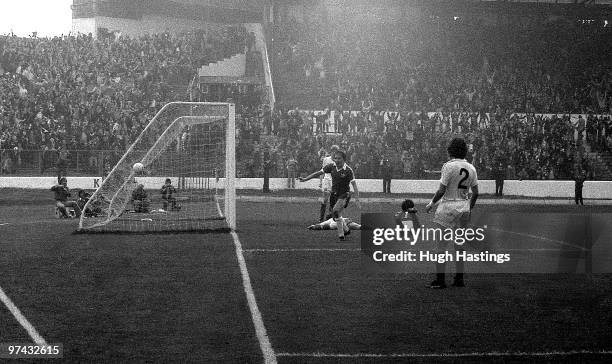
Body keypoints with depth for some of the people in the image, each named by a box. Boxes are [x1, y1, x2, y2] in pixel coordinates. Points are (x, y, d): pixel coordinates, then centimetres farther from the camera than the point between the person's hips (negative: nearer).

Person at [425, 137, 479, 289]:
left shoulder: (449, 166, -13)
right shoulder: (471, 168, 4)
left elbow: (441, 191, -15)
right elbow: (475, 193, 8)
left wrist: (431, 204, 0)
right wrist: (470, 209, 21)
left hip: (448, 207, -6)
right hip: (464, 207, 6)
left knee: (441, 244, -1)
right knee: (459, 244, 14)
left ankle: (440, 280, -2)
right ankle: (459, 279, 16)